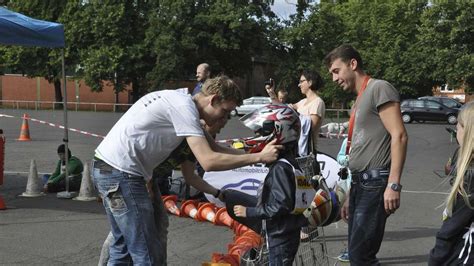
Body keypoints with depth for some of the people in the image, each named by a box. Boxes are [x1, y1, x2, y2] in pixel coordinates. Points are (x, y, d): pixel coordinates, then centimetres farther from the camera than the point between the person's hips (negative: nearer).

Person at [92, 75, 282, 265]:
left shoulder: (180, 99, 12)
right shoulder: (184, 107, -17)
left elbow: (213, 149, 16)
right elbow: (209, 161, -24)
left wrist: (253, 154, 5)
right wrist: (258, 157, -18)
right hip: (122, 173, -10)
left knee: (123, 249, 18)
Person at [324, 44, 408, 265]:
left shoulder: (379, 89, -6)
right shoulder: (358, 101, 22)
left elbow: (399, 136, -17)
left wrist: (393, 184, -25)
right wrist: (350, 196, 22)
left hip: (375, 183, -10)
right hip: (360, 183, 10)